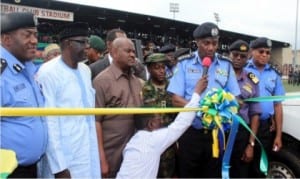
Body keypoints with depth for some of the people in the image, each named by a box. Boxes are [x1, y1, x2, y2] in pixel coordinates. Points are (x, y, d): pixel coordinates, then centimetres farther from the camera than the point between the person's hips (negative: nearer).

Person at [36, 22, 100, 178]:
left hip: (89, 154, 7)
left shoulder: (85, 70, 7)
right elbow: (49, 122, -16)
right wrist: (59, 166, -16)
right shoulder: (48, 73, -15)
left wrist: (94, 149, 14)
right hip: (65, 159, -6)